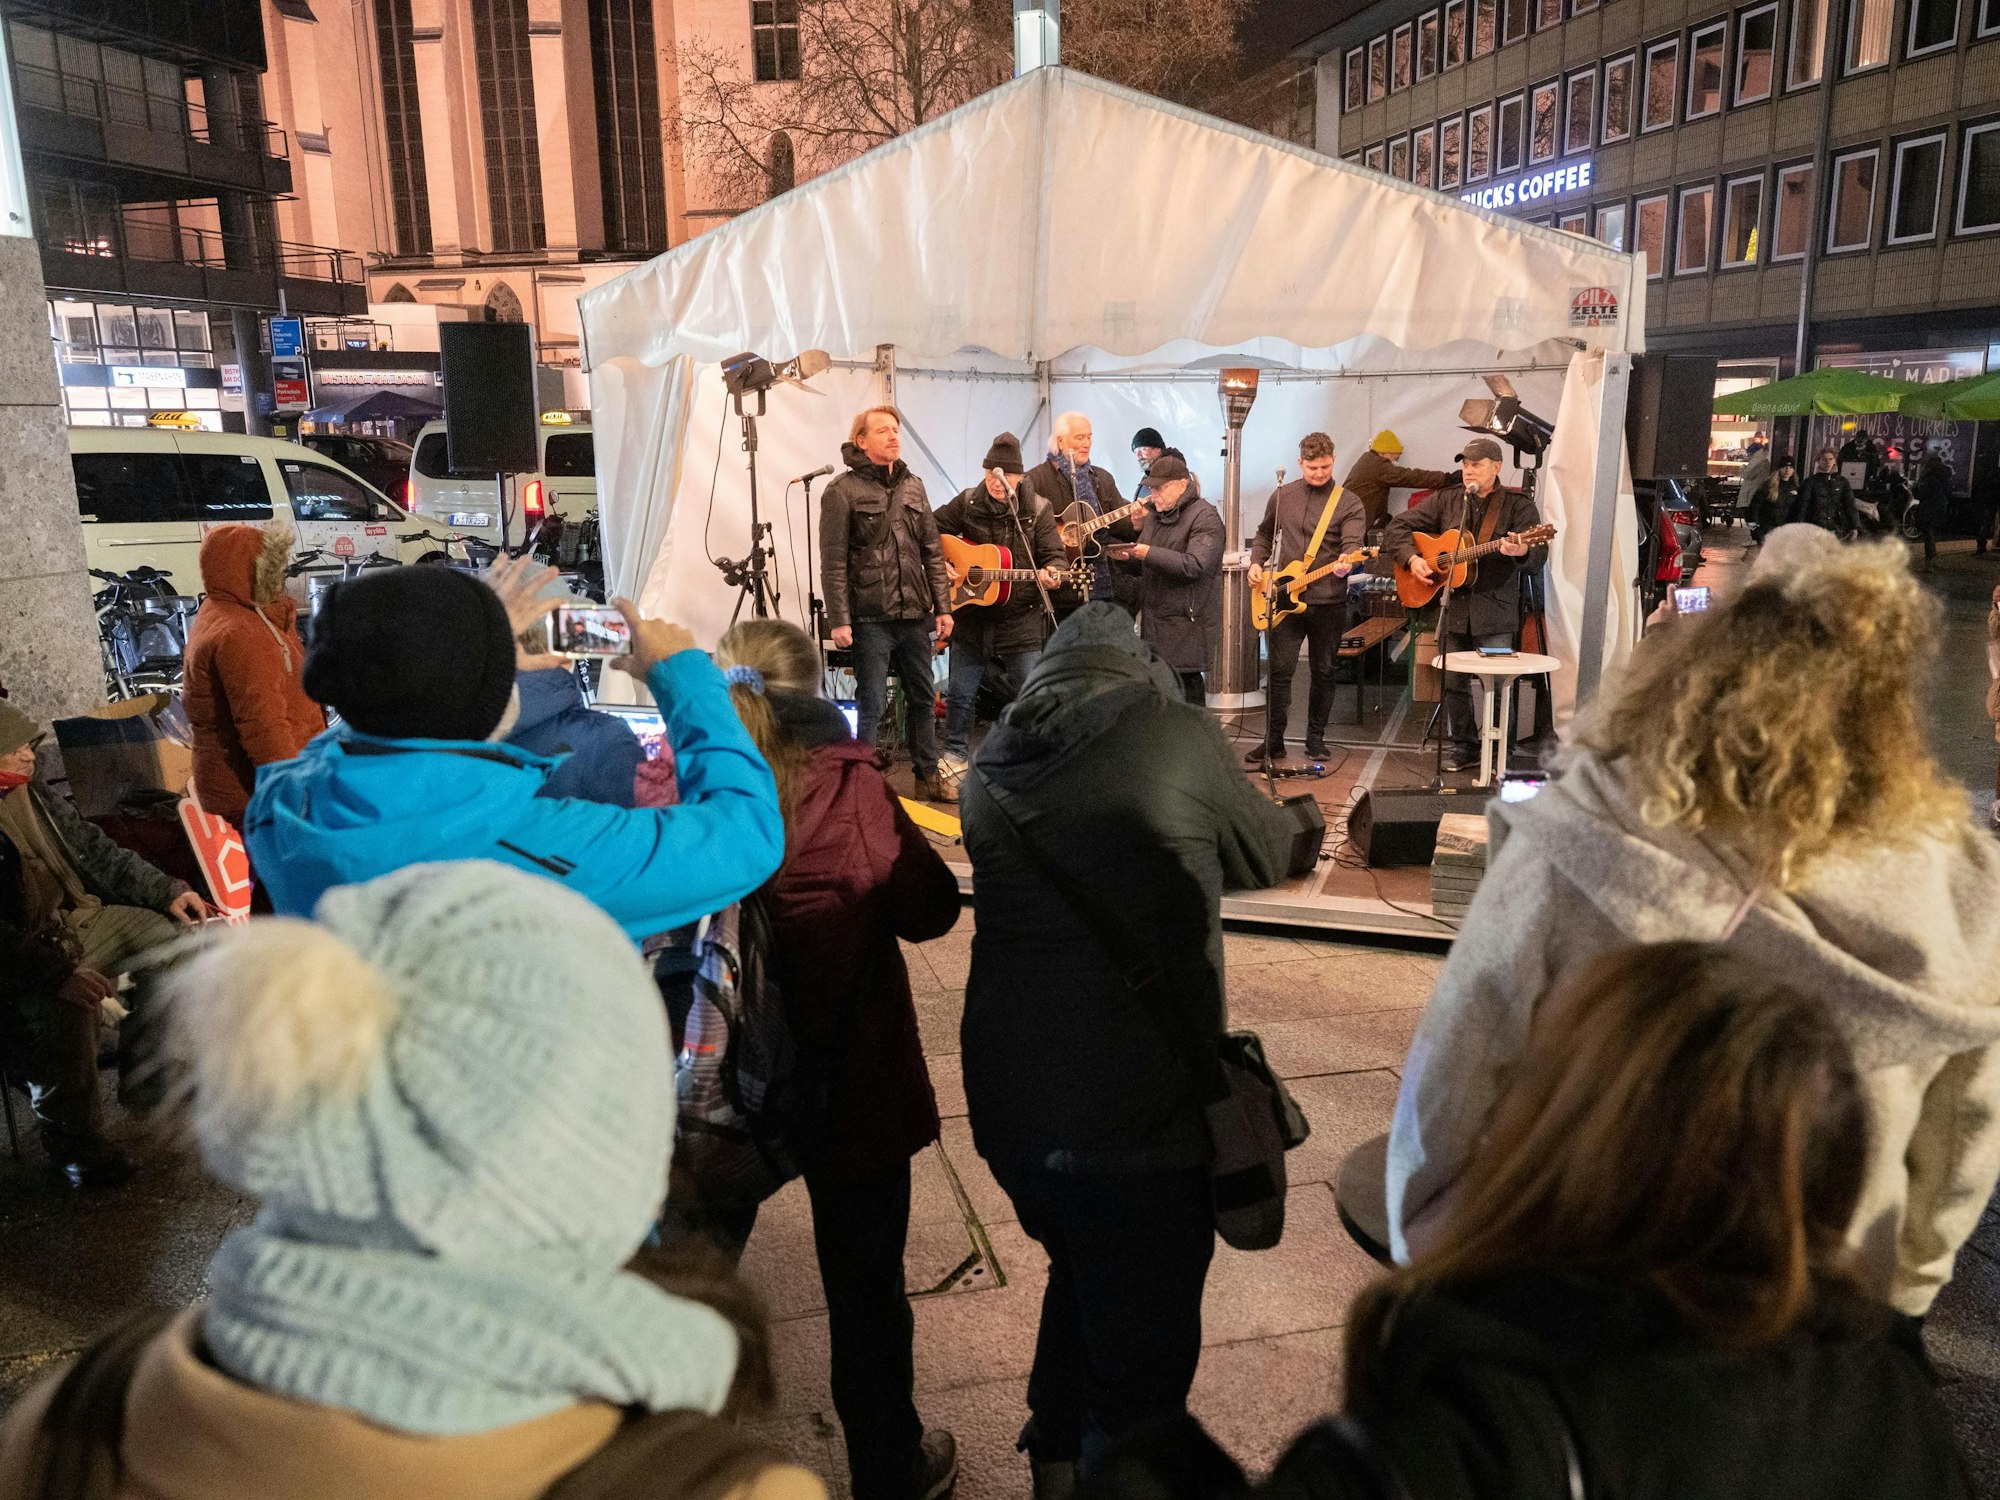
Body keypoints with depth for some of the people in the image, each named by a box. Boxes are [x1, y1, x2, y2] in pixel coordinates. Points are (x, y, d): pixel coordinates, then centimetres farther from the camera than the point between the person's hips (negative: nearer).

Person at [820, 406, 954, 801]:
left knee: (923, 698, 12)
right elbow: (833, 563, -9)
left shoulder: (913, 486, 12)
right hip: (870, 618, -5)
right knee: (872, 705, -1)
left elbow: (932, 552, 14)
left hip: (915, 615, 6)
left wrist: (943, 607, 8)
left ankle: (928, 776, 25)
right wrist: (839, 620, -13)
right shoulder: (842, 491, -5)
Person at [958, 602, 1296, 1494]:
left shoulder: (993, 763, 7)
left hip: (1007, 1111, 6)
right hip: (1141, 1119, -6)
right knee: (1140, 1363, 11)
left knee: (1080, 1276, 31)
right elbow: (1268, 857, 6)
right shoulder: (1177, 736, -7)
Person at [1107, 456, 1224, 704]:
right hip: (1153, 620, 7)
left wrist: (1148, 553, -21)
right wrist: (1126, 558, 2)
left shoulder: (1204, 517, -7)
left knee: (1187, 688, -7)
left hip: (1185, 623, -7)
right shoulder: (1155, 515, 19)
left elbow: (1195, 565, -21)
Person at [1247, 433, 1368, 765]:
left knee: (1324, 672, 8)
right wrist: (1256, 562, 3)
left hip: (1329, 603, -1)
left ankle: (1315, 739, 21)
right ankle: (1273, 741, 8)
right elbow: (1264, 535, 21)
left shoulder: (1349, 503, 0)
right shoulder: (1281, 496, 8)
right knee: (1280, 671, -1)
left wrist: (1345, 562, -36)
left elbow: (1353, 542, -14)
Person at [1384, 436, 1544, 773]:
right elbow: (1399, 527, 12)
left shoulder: (1518, 506, -1)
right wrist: (1412, 558, -5)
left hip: (1496, 611, -3)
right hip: (1452, 607, 3)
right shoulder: (1446, 500, 8)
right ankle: (1461, 748, 22)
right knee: (1453, 682, 9)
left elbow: (1538, 557, -11)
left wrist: (1521, 552, -34)